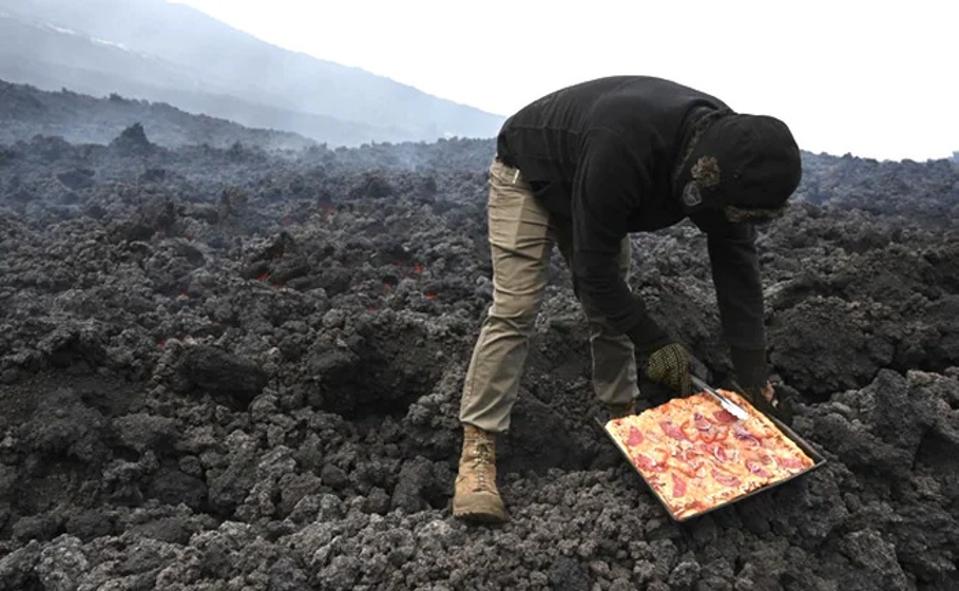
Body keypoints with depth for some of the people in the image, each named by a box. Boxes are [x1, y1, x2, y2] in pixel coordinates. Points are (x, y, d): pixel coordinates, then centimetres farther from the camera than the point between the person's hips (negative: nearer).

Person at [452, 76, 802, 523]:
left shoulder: (727, 148, -21)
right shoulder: (622, 148, -45)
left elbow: (737, 264, -15)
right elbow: (593, 265, -35)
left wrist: (753, 373, -15)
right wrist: (651, 341, -28)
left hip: (595, 192, 7)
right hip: (528, 175, -7)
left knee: (611, 308, 3)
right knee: (513, 310, -17)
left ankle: (623, 417, 18)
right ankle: (477, 452, -14)